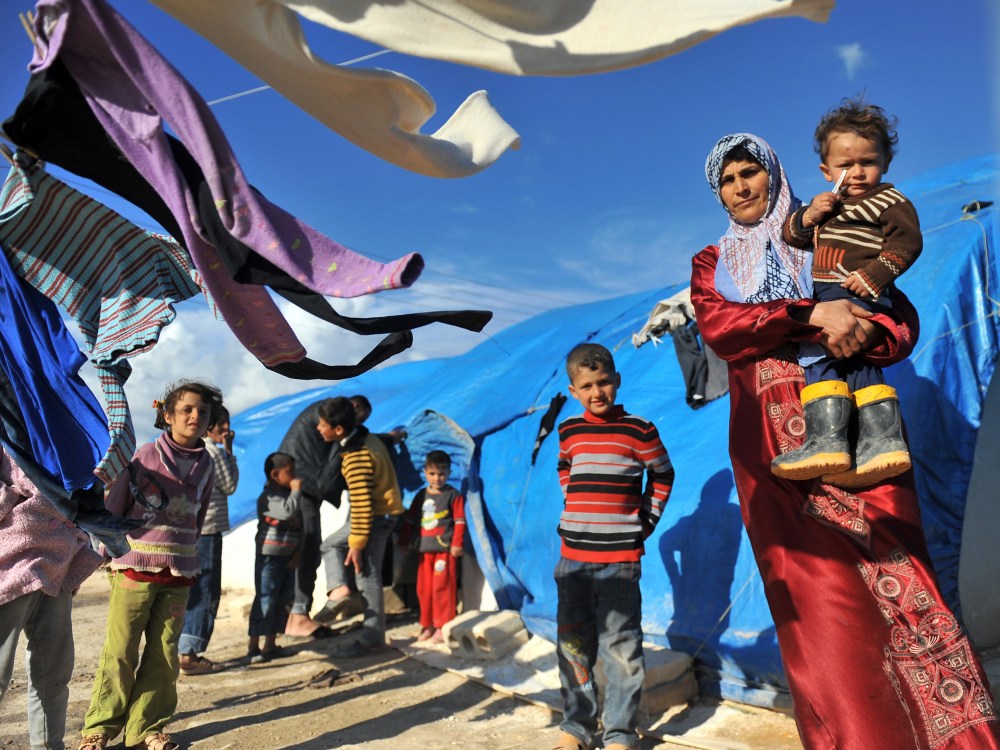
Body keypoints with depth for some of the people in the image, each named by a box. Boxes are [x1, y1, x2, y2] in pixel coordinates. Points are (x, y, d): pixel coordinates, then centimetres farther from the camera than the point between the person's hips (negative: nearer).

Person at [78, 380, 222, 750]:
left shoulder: (206, 465, 6)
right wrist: (112, 554, 1)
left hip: (179, 574, 3)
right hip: (135, 567, -3)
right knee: (119, 652, 2)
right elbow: (113, 508, 0)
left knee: (164, 654, 6)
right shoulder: (145, 456, -5)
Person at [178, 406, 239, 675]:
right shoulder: (212, 451, -12)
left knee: (190, 592, 15)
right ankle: (190, 655, 1)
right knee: (205, 593, -2)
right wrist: (228, 451, -1)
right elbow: (230, 485, -3)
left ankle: (183, 652, 21)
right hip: (207, 529, -9)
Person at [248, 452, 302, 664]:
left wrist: (298, 552, 4)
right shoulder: (268, 497, -13)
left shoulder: (289, 495, 13)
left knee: (284, 600, 10)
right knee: (265, 600, -6)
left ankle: (270, 644, 20)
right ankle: (253, 646, 3)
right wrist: (296, 491, -19)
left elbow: (298, 526, 14)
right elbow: (287, 512, -32)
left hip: (288, 557, 8)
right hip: (269, 557, -8)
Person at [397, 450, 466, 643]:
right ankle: (427, 625, 23)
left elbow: (460, 521, -7)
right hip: (425, 549, 5)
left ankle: (442, 627, 8)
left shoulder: (453, 495, -4)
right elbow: (410, 519, 17)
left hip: (445, 549, -5)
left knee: (442, 588, -3)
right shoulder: (421, 495, 11)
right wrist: (404, 541, 17)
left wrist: (457, 544, -12)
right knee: (424, 589, 10)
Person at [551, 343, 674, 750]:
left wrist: (646, 520, 3)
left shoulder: (638, 430, -5)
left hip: (620, 556, -4)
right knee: (572, 644, 11)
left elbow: (663, 475, 8)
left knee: (620, 645, 0)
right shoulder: (568, 431, 6)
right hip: (573, 554, 4)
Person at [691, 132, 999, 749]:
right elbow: (718, 327, -3)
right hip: (773, 441, 0)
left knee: (895, 576, -11)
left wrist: (864, 330, -15)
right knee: (816, 593, -6)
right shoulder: (712, 264, 20)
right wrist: (812, 315, -14)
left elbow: (904, 320, 7)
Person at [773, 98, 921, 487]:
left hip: (859, 295, -8)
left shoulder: (889, 201, 4)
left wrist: (874, 274, -21)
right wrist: (806, 217, 1)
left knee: (818, 350, -19)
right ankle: (883, 440, 5)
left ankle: (826, 441, -23)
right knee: (852, 361, 5)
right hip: (829, 295, 9)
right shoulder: (831, 203, 25)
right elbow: (792, 235, 23)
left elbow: (907, 240, -9)